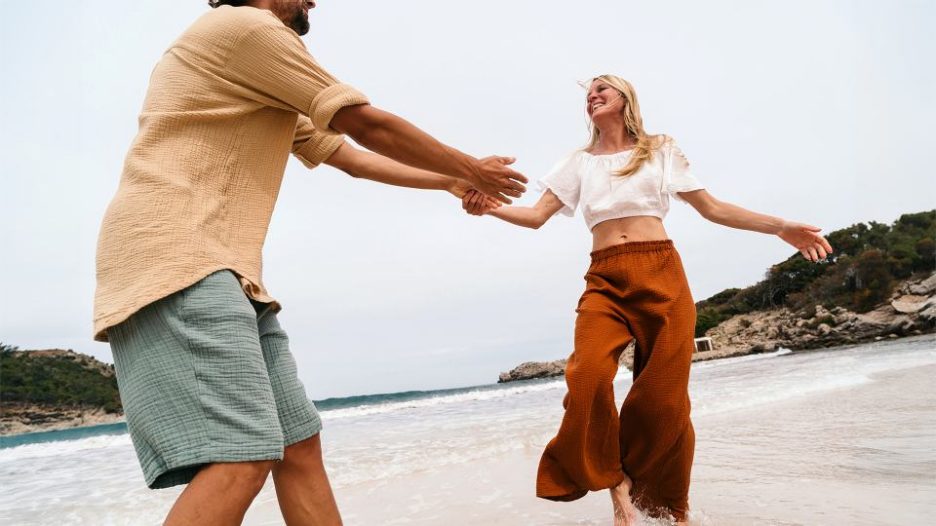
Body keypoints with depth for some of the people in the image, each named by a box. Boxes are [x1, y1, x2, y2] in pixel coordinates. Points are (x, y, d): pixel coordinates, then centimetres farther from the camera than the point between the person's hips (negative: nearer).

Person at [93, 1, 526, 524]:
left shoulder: (272, 95, 29)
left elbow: (351, 156, 30)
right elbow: (372, 127, -1)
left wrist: (450, 182, 32)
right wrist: (470, 169, 11)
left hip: (226, 272, 10)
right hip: (174, 255, -10)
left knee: (300, 447, 6)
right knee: (240, 462, -22)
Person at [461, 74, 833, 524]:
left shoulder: (660, 150, 16)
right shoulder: (579, 162, 18)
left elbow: (712, 208, 16)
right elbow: (537, 215, 7)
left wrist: (781, 228, 10)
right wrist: (491, 206, -12)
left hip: (661, 274, 0)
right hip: (605, 280, 1)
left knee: (664, 396, -5)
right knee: (588, 376, -26)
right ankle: (615, 482, -4)